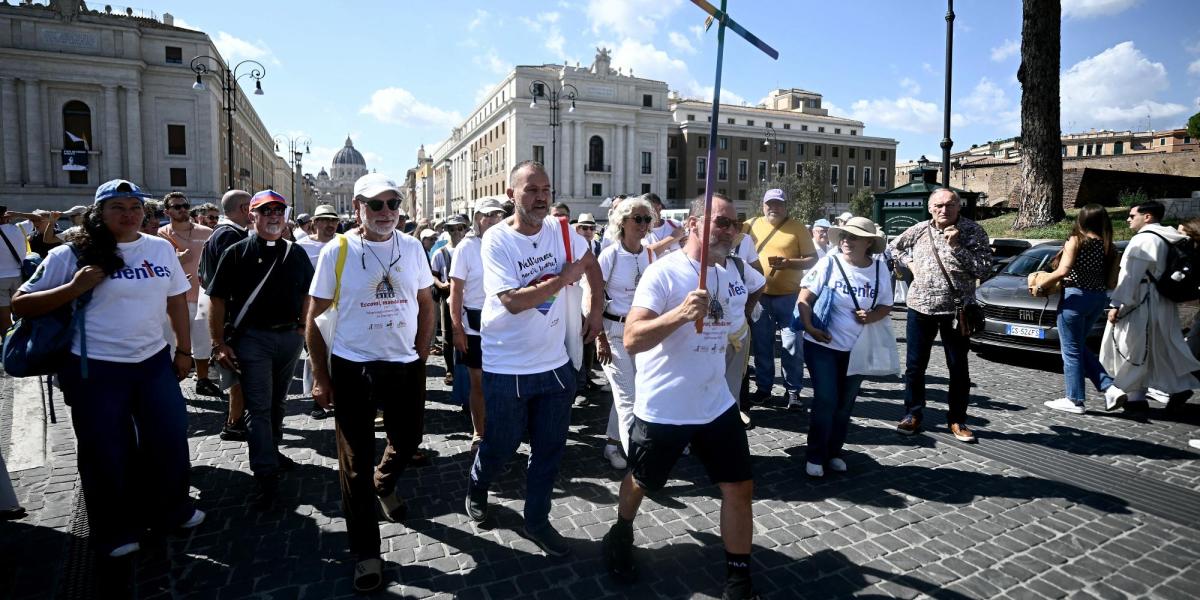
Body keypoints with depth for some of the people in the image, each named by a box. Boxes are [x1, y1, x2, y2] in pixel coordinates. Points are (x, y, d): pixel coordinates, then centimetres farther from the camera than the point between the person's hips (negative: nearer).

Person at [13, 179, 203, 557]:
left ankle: (171, 509, 36)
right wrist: (74, 288, -20)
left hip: (154, 363, 4)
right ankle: (114, 531, 30)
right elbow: (20, 306, -5)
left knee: (170, 439, 13)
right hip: (95, 370, -4)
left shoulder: (161, 248, 3)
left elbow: (177, 300, 11)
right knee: (106, 453, 10)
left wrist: (184, 351, 10)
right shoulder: (71, 256, -8)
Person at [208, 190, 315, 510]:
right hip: (252, 338, -4)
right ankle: (266, 477, -2)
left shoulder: (296, 254, 6)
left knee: (277, 402, 18)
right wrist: (219, 344, -10)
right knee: (258, 408, -4)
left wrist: (302, 328, 8)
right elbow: (218, 300, -5)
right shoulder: (237, 253, -4)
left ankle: (272, 451, 36)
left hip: (289, 337, 4)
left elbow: (307, 295, 15)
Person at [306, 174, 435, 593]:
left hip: (405, 366, 3)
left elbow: (426, 305, 9)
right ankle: (365, 551, 22)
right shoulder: (336, 252, -8)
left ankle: (384, 486, 52)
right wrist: (321, 376, -4)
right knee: (356, 461, 6)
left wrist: (421, 357, 3)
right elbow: (314, 318, -3)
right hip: (352, 368, -3)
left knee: (407, 440, 18)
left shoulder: (411, 247, 0)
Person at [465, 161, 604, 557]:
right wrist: (564, 279, -18)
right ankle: (476, 489, 46)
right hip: (507, 368, -4)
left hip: (556, 364, 4)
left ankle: (537, 521, 32)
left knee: (550, 449, 12)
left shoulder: (559, 229, -1)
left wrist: (596, 309, 12)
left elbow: (591, 263, 17)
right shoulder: (497, 240, -15)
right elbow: (513, 301, -24)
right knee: (501, 445, 13)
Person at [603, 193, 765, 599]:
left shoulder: (737, 272, 0)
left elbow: (760, 288, 27)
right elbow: (631, 341, -29)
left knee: (740, 488, 5)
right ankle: (621, 536, 48)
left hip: (717, 404, 5)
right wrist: (681, 313, -41)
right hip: (663, 408, -5)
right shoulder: (664, 272, -19)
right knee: (640, 483, 17)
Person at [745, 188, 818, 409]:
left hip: (789, 296, -2)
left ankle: (793, 390, 15)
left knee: (792, 346, 1)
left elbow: (813, 259, -1)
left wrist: (788, 263, -19)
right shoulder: (751, 225, 5)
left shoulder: (798, 228, -1)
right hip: (760, 295, 2)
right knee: (762, 345, 11)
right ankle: (763, 387, 24)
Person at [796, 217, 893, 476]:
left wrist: (871, 316, -14)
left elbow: (886, 306, 7)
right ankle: (815, 456, 14)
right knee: (826, 401, -2)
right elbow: (805, 298, -10)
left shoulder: (880, 268, -2)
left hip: (858, 349, 4)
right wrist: (809, 326, -22)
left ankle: (834, 452, 31)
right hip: (822, 345, -3)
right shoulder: (829, 263, -11)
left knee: (845, 403, 14)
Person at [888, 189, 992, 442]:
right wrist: (910, 264, 4)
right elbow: (895, 247, 21)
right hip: (920, 307, 2)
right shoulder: (919, 230, 3)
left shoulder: (973, 231, -6)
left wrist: (957, 247, -20)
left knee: (958, 368, 8)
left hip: (956, 309, -2)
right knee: (915, 365, 8)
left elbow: (984, 269, -13)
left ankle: (957, 420, 21)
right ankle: (912, 414, 21)